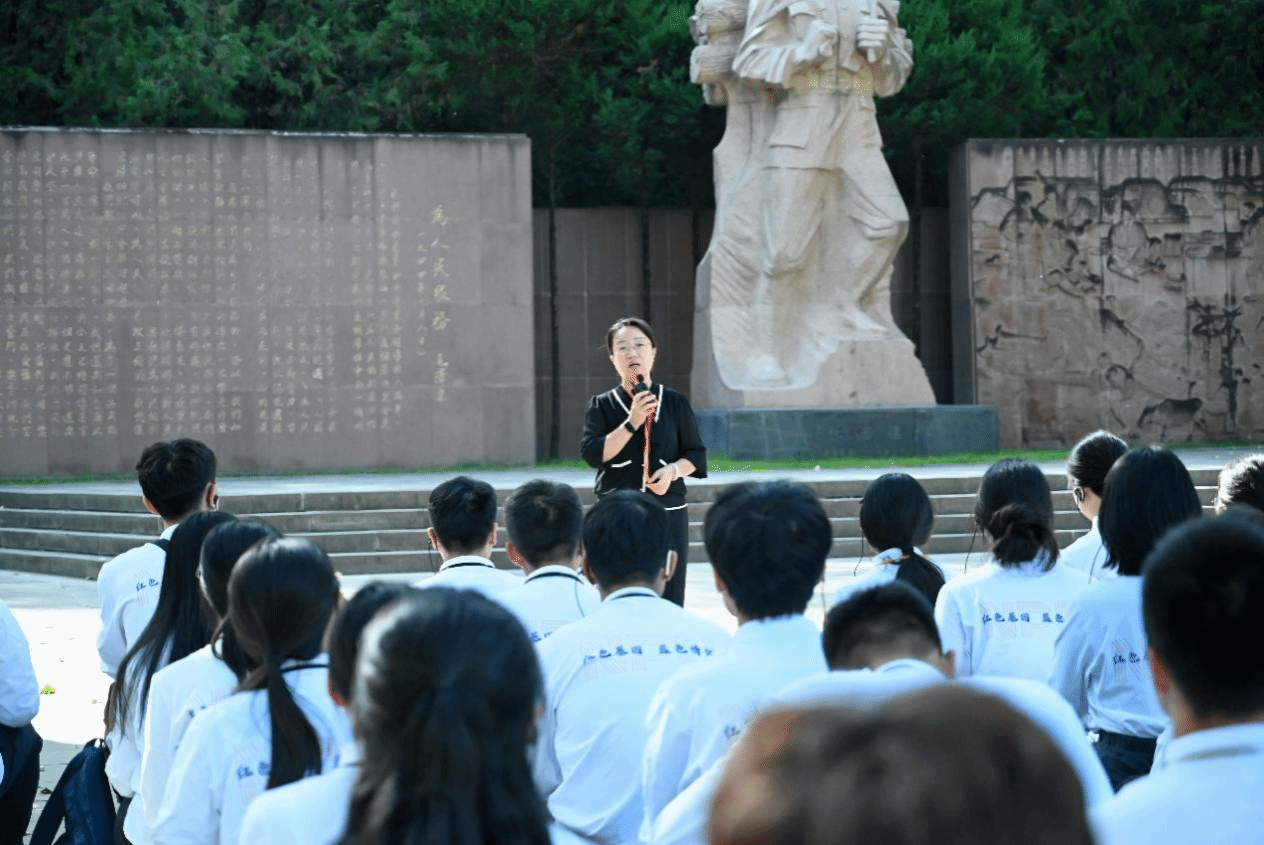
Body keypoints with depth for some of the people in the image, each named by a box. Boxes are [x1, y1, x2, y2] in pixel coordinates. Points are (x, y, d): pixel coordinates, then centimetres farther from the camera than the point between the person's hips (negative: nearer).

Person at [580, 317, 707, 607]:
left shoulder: (674, 402, 8)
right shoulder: (602, 406, 5)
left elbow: (696, 454, 9)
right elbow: (593, 453, -8)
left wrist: (674, 470, -11)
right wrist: (632, 423, -14)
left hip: (667, 512, 1)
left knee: (668, 600, -4)